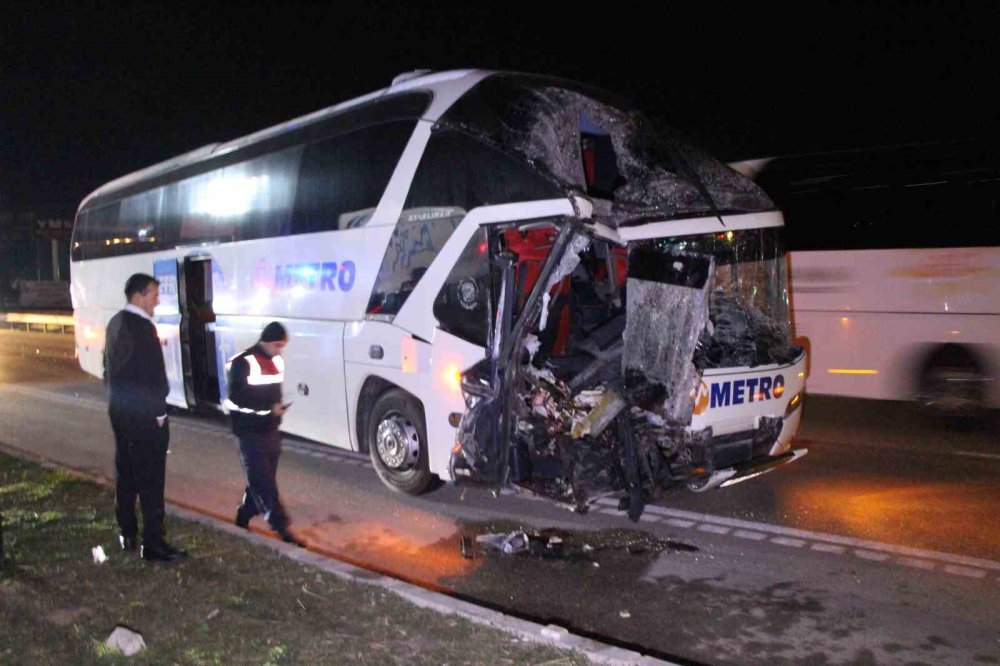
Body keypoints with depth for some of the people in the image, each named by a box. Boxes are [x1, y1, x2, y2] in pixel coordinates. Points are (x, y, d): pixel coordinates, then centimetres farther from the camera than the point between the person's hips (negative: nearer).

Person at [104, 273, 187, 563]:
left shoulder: (115, 323, 10)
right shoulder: (142, 327, -19)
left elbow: (110, 368, 17)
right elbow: (154, 374, -20)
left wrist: (118, 397, 21)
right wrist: (159, 412, -12)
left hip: (120, 409, 10)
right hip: (144, 414, -10)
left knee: (125, 474, 16)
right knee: (150, 479, -4)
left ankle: (127, 534, 26)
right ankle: (152, 544, 1)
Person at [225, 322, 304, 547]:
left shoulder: (277, 361, 11)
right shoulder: (243, 363, -13)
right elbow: (235, 399, -19)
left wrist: (278, 406, 1)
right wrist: (269, 408, -21)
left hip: (271, 431, 8)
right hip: (251, 433, -7)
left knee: (261, 480, 12)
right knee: (263, 482, -7)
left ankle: (243, 520, 28)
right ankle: (282, 529, -7)